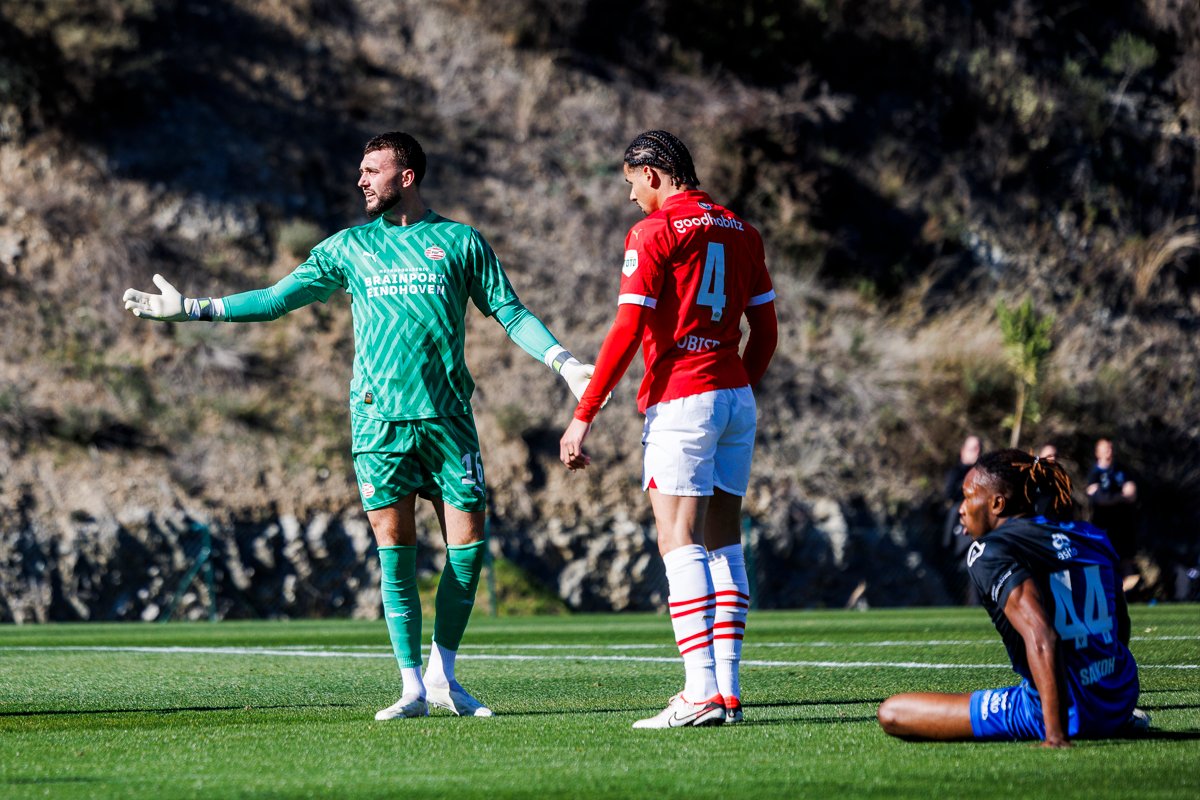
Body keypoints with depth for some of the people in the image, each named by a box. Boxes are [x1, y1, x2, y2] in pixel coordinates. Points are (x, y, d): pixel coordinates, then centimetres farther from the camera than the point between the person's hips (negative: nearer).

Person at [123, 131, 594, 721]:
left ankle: (443, 675, 12)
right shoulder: (349, 247, 11)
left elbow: (510, 312, 9)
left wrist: (564, 362, -5)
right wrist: (191, 309, 7)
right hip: (378, 417, 1)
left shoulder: (460, 242, 8)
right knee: (394, 544, -5)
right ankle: (413, 687, 1)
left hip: (448, 416, 0)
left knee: (468, 540, -5)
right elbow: (277, 299, 12)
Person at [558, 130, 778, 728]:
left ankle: (702, 693, -17)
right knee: (724, 543, 10)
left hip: (681, 399, -7)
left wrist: (583, 417, -10)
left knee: (680, 542, -8)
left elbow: (627, 332, -13)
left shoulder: (654, 233, -8)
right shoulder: (739, 231, 12)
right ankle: (728, 689, 7)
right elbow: (765, 330, 14)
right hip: (735, 398, 7)